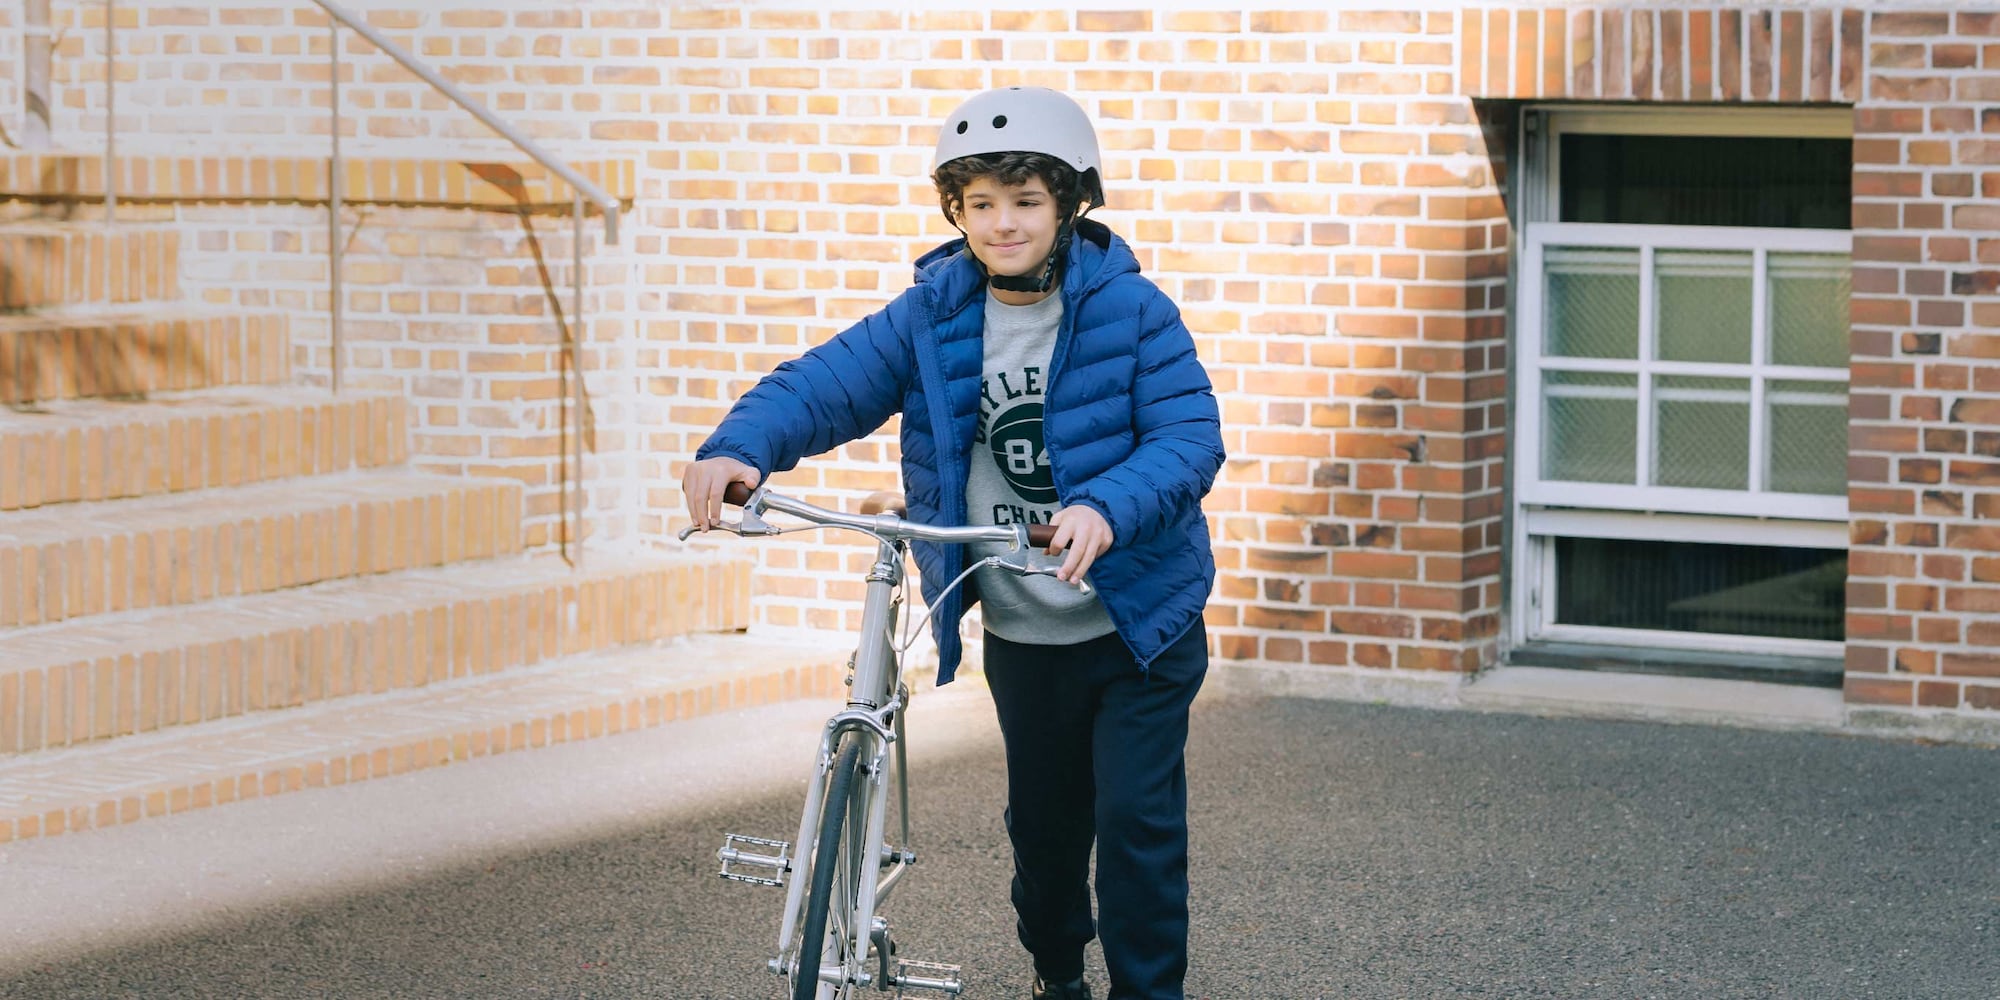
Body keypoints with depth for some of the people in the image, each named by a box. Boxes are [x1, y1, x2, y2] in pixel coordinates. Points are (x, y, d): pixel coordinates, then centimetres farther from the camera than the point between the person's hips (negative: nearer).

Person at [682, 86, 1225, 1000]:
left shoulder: (1130, 309, -12)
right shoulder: (930, 319, -4)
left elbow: (1189, 435, -20)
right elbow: (826, 385, -14)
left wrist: (1109, 508, -39)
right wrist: (740, 447, -34)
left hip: (1140, 621, -3)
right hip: (1022, 637, 4)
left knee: (1137, 818, -7)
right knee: (1043, 815, 19)